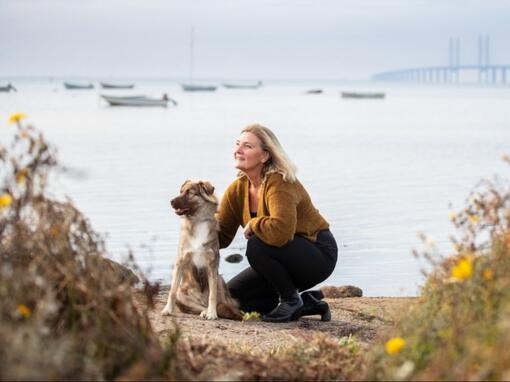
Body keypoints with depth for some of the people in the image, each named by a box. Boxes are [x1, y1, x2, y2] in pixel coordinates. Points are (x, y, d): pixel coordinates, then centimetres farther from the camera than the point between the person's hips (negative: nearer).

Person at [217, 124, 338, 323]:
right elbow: (221, 235, 0)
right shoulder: (237, 189, 0)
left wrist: (253, 224, -23)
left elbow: (281, 231, -41)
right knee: (233, 295, 0)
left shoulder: (280, 184, -25)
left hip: (319, 255, -8)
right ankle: (306, 304, 10)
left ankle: (291, 300, -10)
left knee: (257, 245, -31)